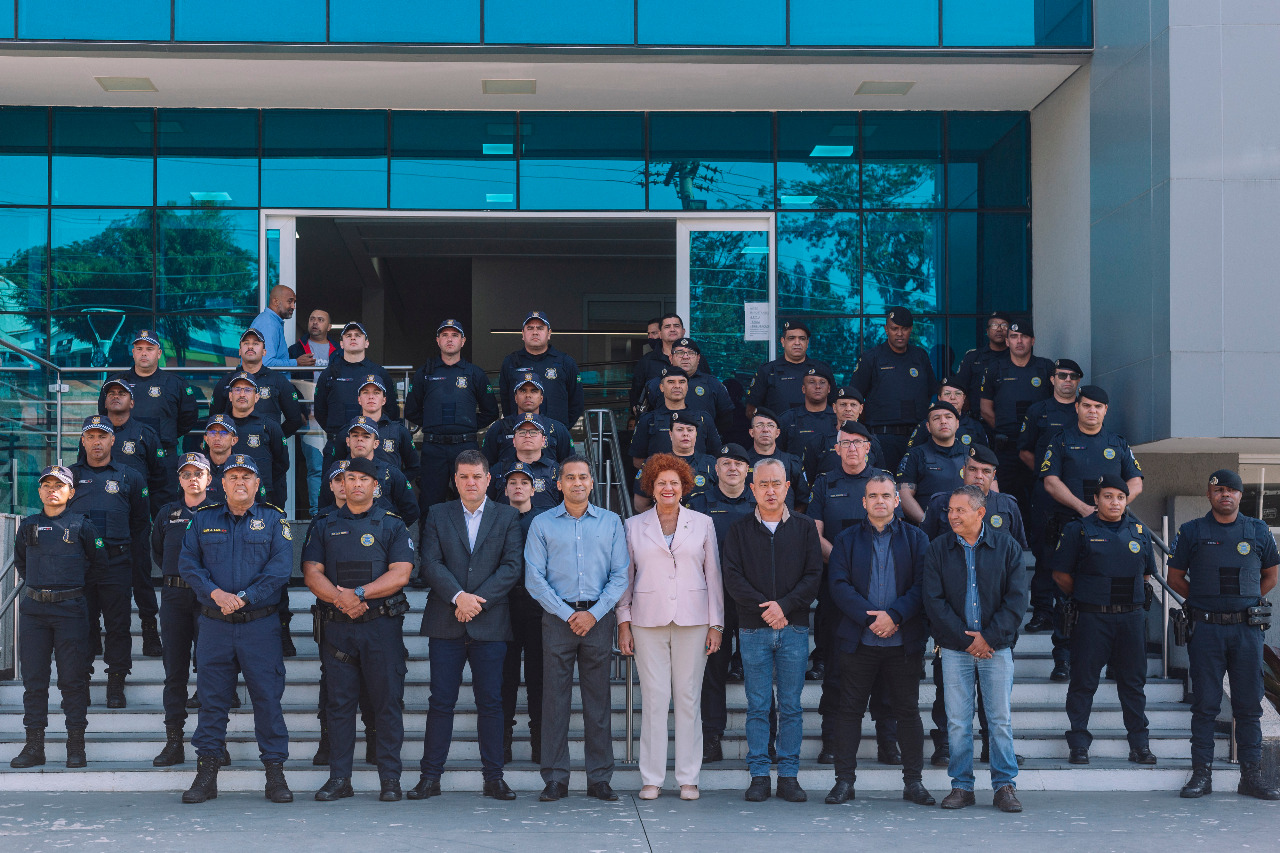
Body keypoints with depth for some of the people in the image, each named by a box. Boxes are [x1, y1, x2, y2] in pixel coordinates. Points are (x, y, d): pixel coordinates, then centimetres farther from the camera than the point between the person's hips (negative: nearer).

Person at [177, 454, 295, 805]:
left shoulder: (273, 520, 4)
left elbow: (280, 567, -6)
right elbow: (188, 563, 4)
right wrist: (216, 593, -12)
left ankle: (275, 773, 7)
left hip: (260, 625, -2)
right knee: (211, 699, 4)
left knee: (268, 697, -1)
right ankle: (206, 773, 11)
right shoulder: (204, 519, 10)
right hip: (214, 625, 2)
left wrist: (243, 598, -14)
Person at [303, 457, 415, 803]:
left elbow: (400, 574, -4)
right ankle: (339, 779, 10)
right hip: (338, 627, 2)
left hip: (382, 627, -2)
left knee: (388, 703, -2)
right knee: (339, 705, 4)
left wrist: (359, 593, -14)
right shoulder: (325, 526, 13)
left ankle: (390, 779, 3)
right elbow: (312, 574, 4)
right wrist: (340, 598, -13)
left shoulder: (392, 525, 7)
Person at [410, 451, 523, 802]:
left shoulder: (507, 517, 8)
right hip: (446, 623, 1)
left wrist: (478, 600, -11)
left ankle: (494, 777, 8)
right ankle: (430, 776, 6)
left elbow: (512, 566, -1)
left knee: (490, 702, 1)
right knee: (441, 701, 1)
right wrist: (458, 597, -14)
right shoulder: (438, 515, 10)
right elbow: (430, 563, 0)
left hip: (490, 624, 0)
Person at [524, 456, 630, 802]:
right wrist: (567, 614, -7)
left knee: (598, 699, 2)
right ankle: (556, 779, 3)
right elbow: (534, 579, 1)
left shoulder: (611, 522, 9)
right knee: (555, 698, -2)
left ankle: (599, 778, 7)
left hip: (598, 617, 1)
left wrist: (594, 614, -7)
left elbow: (620, 575, 4)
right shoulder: (542, 524, 7)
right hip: (557, 618, -1)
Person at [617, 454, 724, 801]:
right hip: (648, 622, 0)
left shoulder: (702, 524, 10)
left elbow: (713, 576, 9)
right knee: (654, 698, -3)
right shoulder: (634, 526, 10)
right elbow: (625, 577, 11)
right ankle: (651, 778, 4)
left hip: (692, 621, 0)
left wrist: (716, 624, 3)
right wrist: (623, 623, 4)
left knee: (688, 698, 1)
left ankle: (688, 778, 7)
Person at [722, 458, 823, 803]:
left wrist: (784, 605, -13)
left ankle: (789, 776, 8)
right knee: (758, 706, 1)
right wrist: (763, 608, -13)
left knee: (791, 706, 3)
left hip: (794, 628, 0)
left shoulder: (804, 528, 8)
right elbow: (733, 578, -1)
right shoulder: (739, 530, 7)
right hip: (754, 629, 0)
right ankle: (758, 775, 7)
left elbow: (814, 576, 1)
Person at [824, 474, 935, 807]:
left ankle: (913, 781, 12)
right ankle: (844, 780, 8)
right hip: (859, 641, 0)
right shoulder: (847, 540, 9)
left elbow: (922, 585, -1)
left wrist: (894, 615, -15)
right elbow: (839, 585, -2)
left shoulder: (915, 539, 8)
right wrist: (869, 618, -14)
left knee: (908, 712, 4)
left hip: (904, 641, 0)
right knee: (850, 710, 2)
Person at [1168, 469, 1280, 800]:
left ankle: (1251, 775, 9)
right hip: (1206, 628, -1)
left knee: (1249, 704, 3)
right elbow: (1175, 577, 12)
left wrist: (1247, 602, 10)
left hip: (1247, 628, 1)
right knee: (1205, 704, 0)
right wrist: (1204, 600, 5)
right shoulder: (1192, 531, 6)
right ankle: (1201, 773, 5)